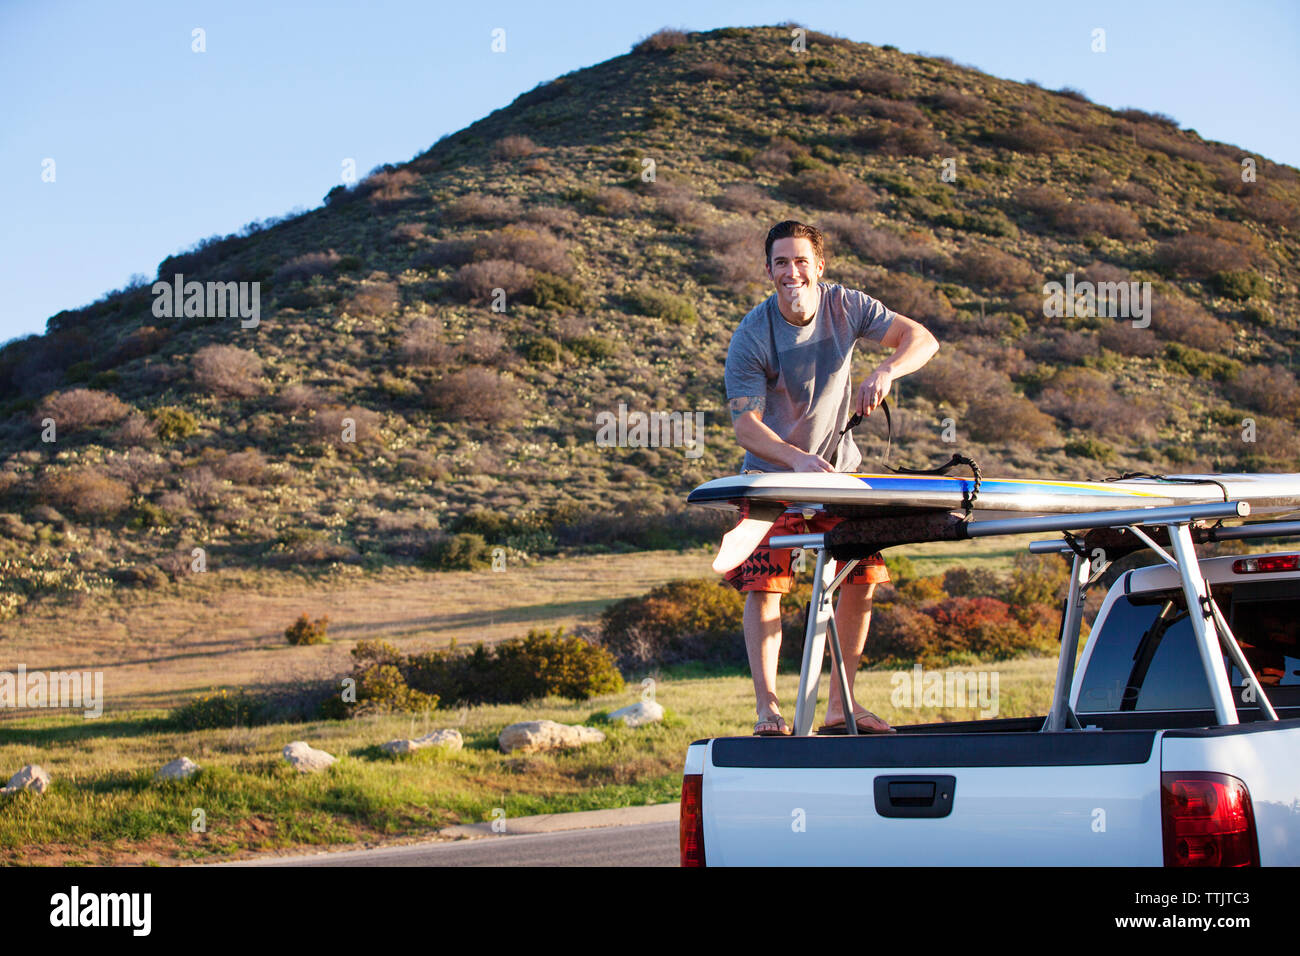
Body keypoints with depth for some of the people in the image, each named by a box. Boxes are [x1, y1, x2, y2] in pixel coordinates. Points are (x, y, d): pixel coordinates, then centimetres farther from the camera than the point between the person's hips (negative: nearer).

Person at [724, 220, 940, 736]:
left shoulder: (845, 306, -10)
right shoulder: (751, 336, -19)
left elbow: (921, 339, -13)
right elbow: (745, 423, -24)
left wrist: (885, 372, -35)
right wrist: (797, 459, -42)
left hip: (839, 468, 3)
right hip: (773, 474, -3)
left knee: (860, 580, -2)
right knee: (763, 586, -12)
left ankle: (841, 704, 8)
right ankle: (767, 708, -7)